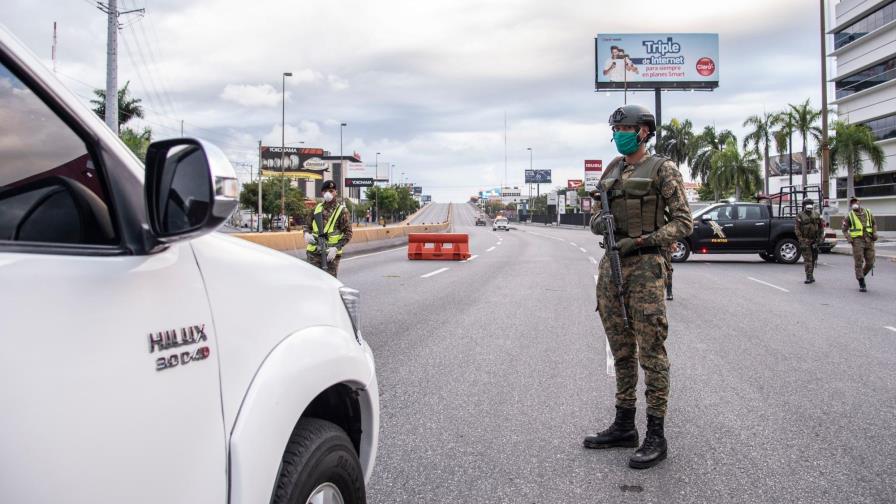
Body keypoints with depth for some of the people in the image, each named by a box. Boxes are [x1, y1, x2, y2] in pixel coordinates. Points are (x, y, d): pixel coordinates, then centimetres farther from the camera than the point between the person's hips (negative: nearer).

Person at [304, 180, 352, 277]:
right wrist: (307, 234, -3)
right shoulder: (318, 208, 11)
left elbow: (348, 233, -5)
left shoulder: (342, 210, -2)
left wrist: (336, 248, -17)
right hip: (314, 252, 4)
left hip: (331, 253, -4)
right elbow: (308, 225, 21)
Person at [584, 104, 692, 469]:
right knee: (621, 349, 11)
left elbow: (683, 222, -5)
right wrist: (598, 224, -3)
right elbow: (597, 218, 21)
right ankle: (624, 426, 20)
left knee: (651, 351, -5)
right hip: (610, 265, 7)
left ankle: (656, 436, 1)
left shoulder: (662, 169, -2)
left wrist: (641, 242, -17)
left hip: (645, 266, -7)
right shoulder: (611, 172, 16)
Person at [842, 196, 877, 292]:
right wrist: (848, 238, -11)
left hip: (869, 240, 3)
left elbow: (874, 224, 21)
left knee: (870, 263, 2)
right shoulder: (849, 216, 1)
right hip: (857, 241, -3)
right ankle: (862, 284, -2)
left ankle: (862, 275, 30)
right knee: (859, 263, -7)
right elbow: (845, 230, 5)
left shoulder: (867, 212, 10)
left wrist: (875, 233, 4)